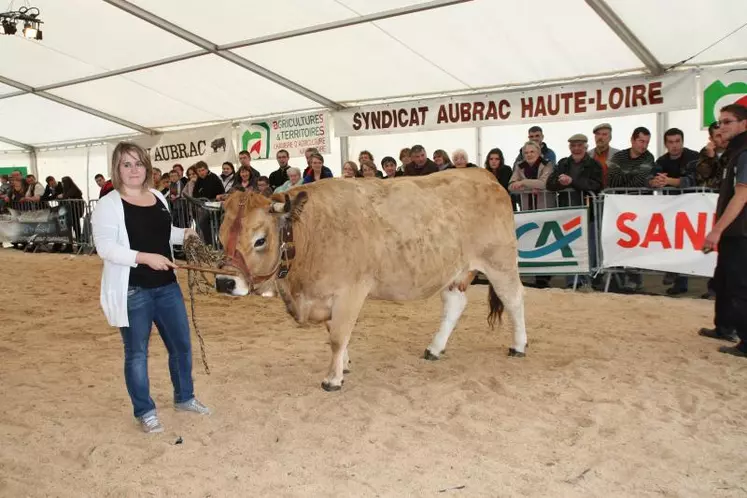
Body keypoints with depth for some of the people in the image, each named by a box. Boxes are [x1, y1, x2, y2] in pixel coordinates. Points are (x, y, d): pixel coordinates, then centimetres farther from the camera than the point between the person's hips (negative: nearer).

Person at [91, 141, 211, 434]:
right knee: (136, 353, 6)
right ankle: (145, 412, 23)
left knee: (181, 344, 14)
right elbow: (105, 247, -19)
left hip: (166, 286, 6)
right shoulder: (108, 205, -11)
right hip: (132, 291, -6)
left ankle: (184, 398, 34)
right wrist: (146, 257, -27)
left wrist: (186, 234, 6)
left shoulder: (158, 197, 9)